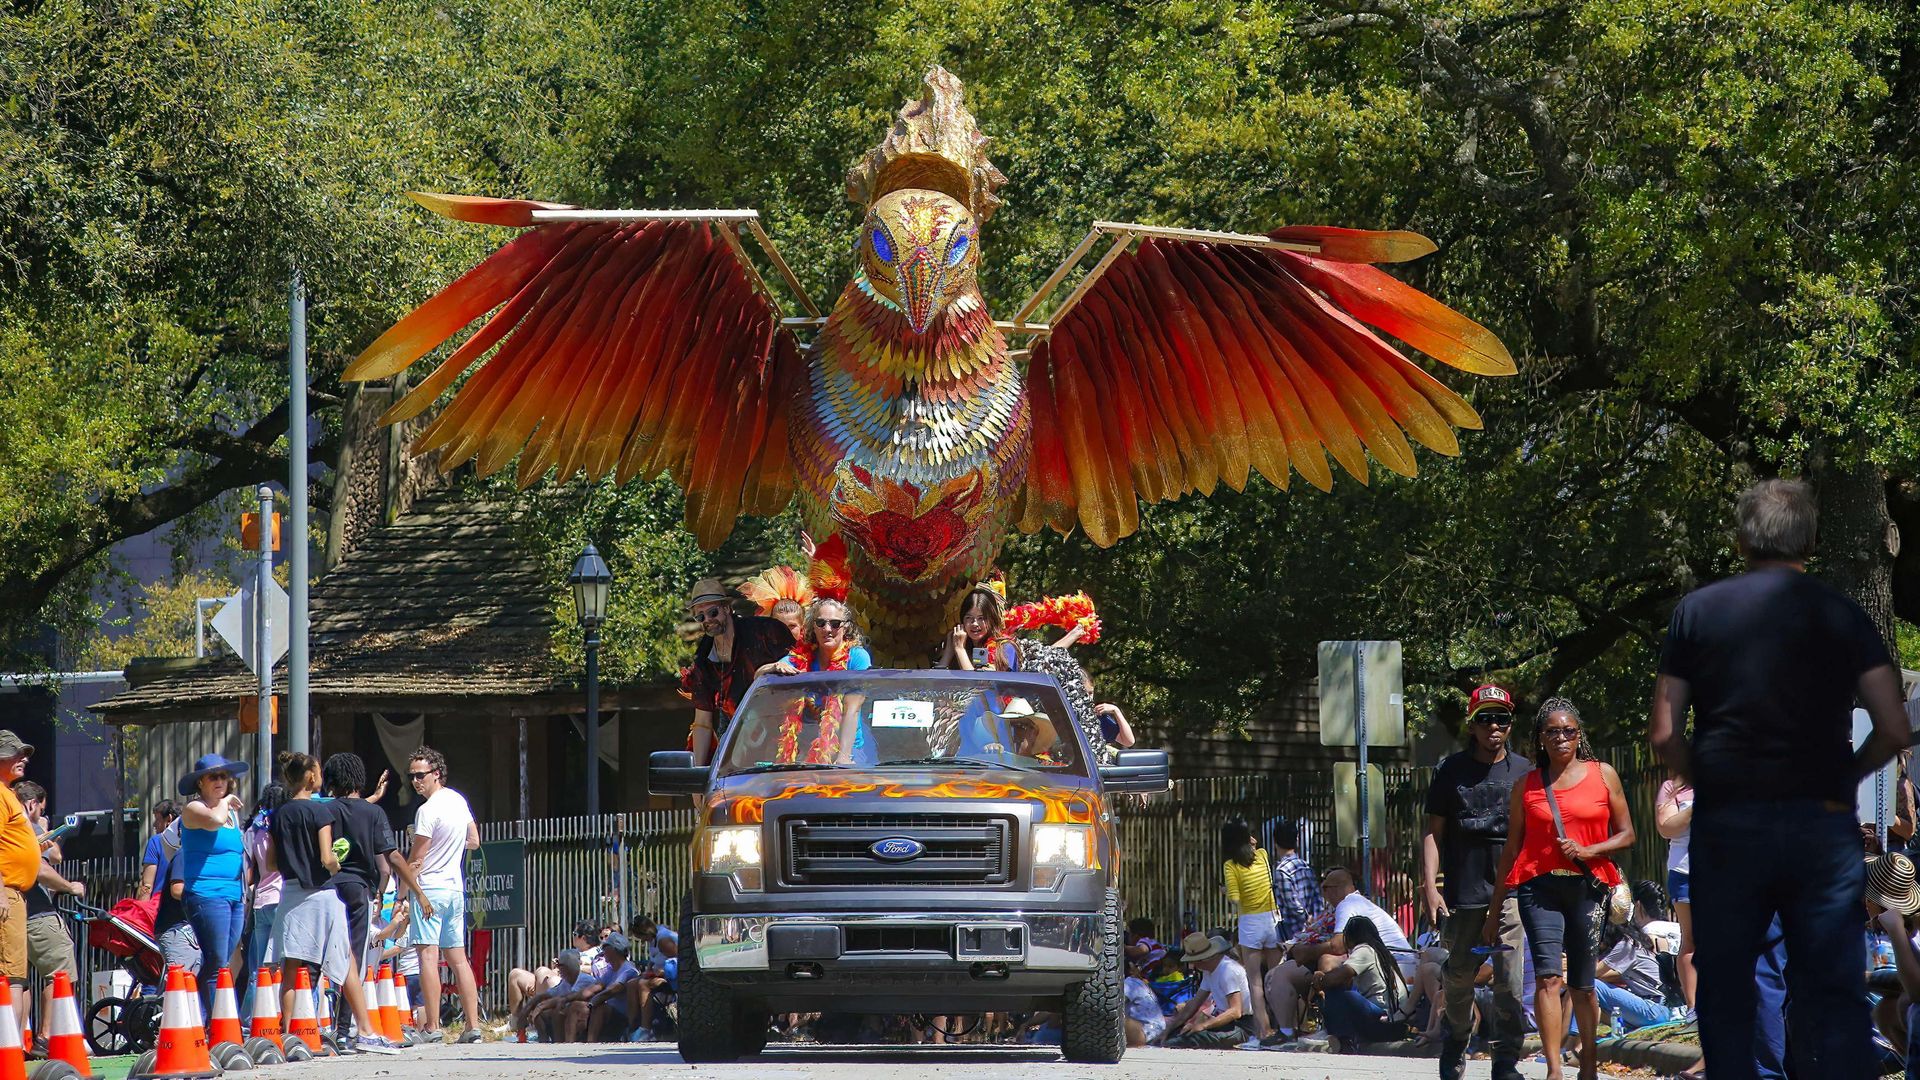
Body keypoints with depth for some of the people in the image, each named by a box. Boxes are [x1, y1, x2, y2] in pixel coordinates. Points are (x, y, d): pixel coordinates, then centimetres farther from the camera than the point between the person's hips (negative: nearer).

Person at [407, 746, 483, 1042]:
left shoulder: (428, 811, -13)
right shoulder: (458, 801, 11)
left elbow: (415, 860, -12)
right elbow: (474, 841, 23)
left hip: (429, 887, -8)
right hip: (456, 887, 8)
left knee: (428, 955, -9)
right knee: (458, 958, 9)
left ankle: (432, 1026, -15)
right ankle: (473, 1026, 5)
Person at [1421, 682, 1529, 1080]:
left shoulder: (1523, 771, 8)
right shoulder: (1451, 771, 6)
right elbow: (1433, 832, 6)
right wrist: (1430, 886, -4)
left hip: (1510, 892, -1)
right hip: (1462, 894, 1)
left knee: (1509, 981, -10)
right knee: (1458, 977, 10)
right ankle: (1456, 1045, 33)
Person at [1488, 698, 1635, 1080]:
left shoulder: (1602, 775, 8)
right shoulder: (1527, 785, 10)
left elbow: (1626, 835, 8)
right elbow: (1511, 850, 13)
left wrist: (1587, 851, -11)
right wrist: (1494, 911, 14)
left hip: (1588, 887, 1)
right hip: (1539, 886, -1)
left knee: (1582, 985, 6)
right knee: (1548, 977, -16)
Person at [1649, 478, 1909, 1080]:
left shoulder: (1698, 611, 3)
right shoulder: (1843, 617, 3)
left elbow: (1664, 734, 0)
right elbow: (1895, 731, -1)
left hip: (1727, 822, 0)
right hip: (1823, 826, 0)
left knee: (1725, 992, 9)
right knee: (1834, 996, 1)